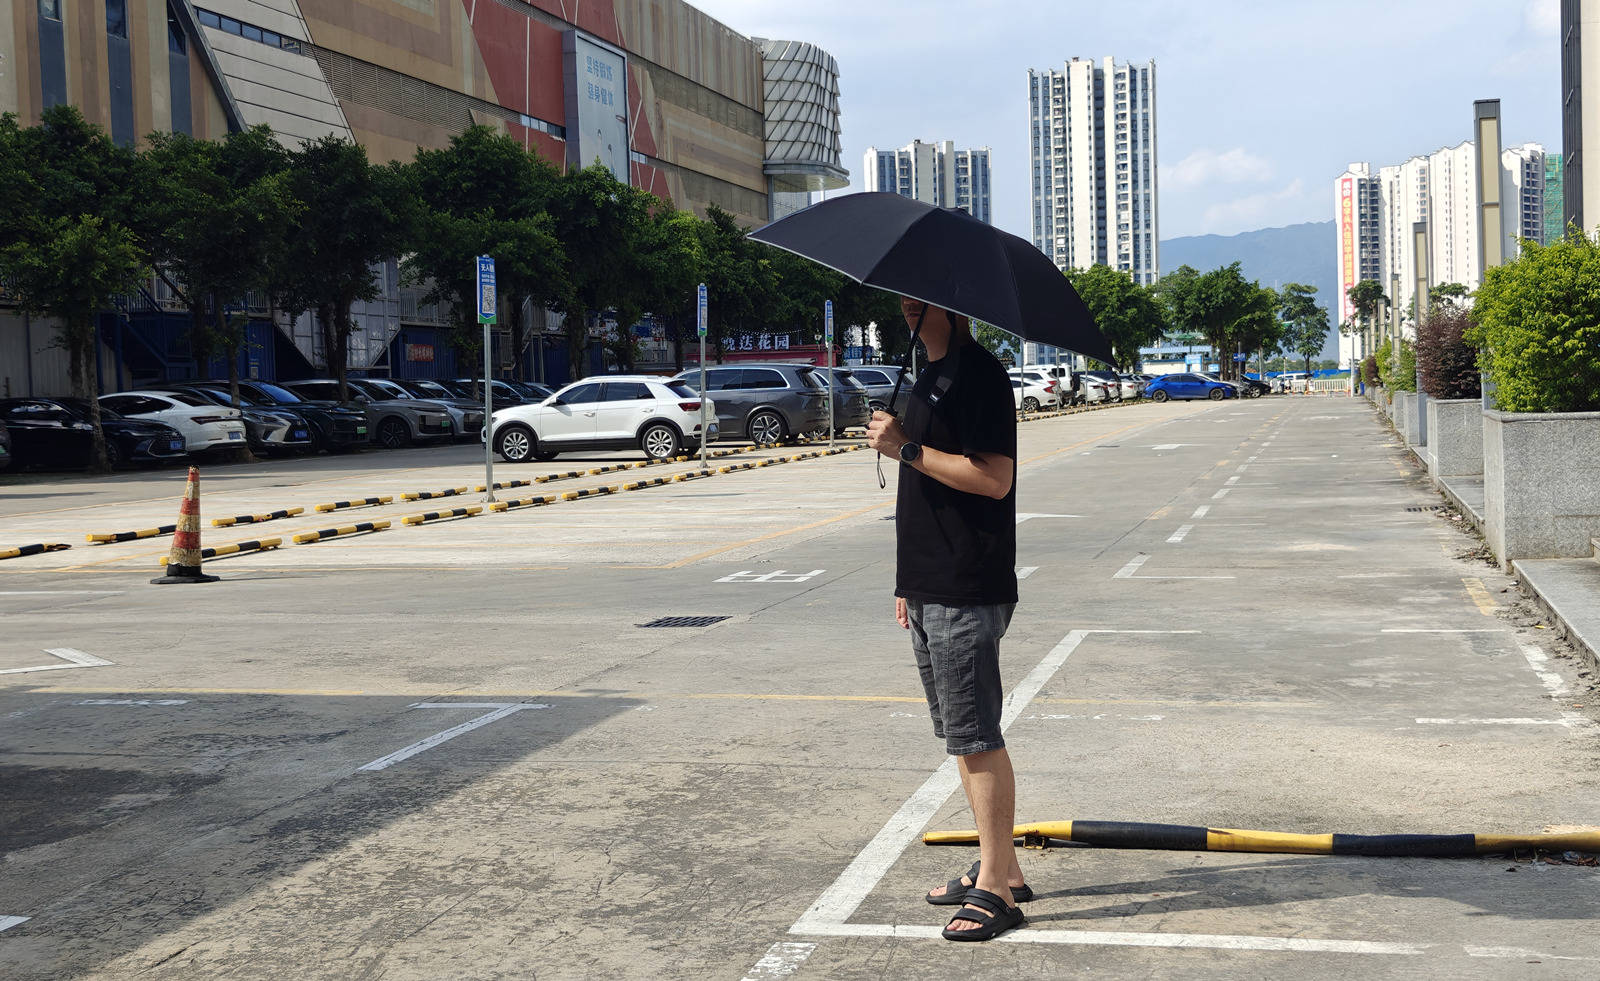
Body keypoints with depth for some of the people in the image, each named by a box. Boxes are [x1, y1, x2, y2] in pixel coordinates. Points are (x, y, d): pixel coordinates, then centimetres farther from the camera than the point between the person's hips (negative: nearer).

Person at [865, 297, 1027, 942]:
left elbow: (994, 478, -22)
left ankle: (996, 888, 3)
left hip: (968, 593, -10)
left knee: (976, 739, -5)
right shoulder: (930, 376, 18)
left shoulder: (979, 375, -13)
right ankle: (1001, 869, 24)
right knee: (961, 736, 14)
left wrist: (906, 448, -20)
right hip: (930, 590, 10)